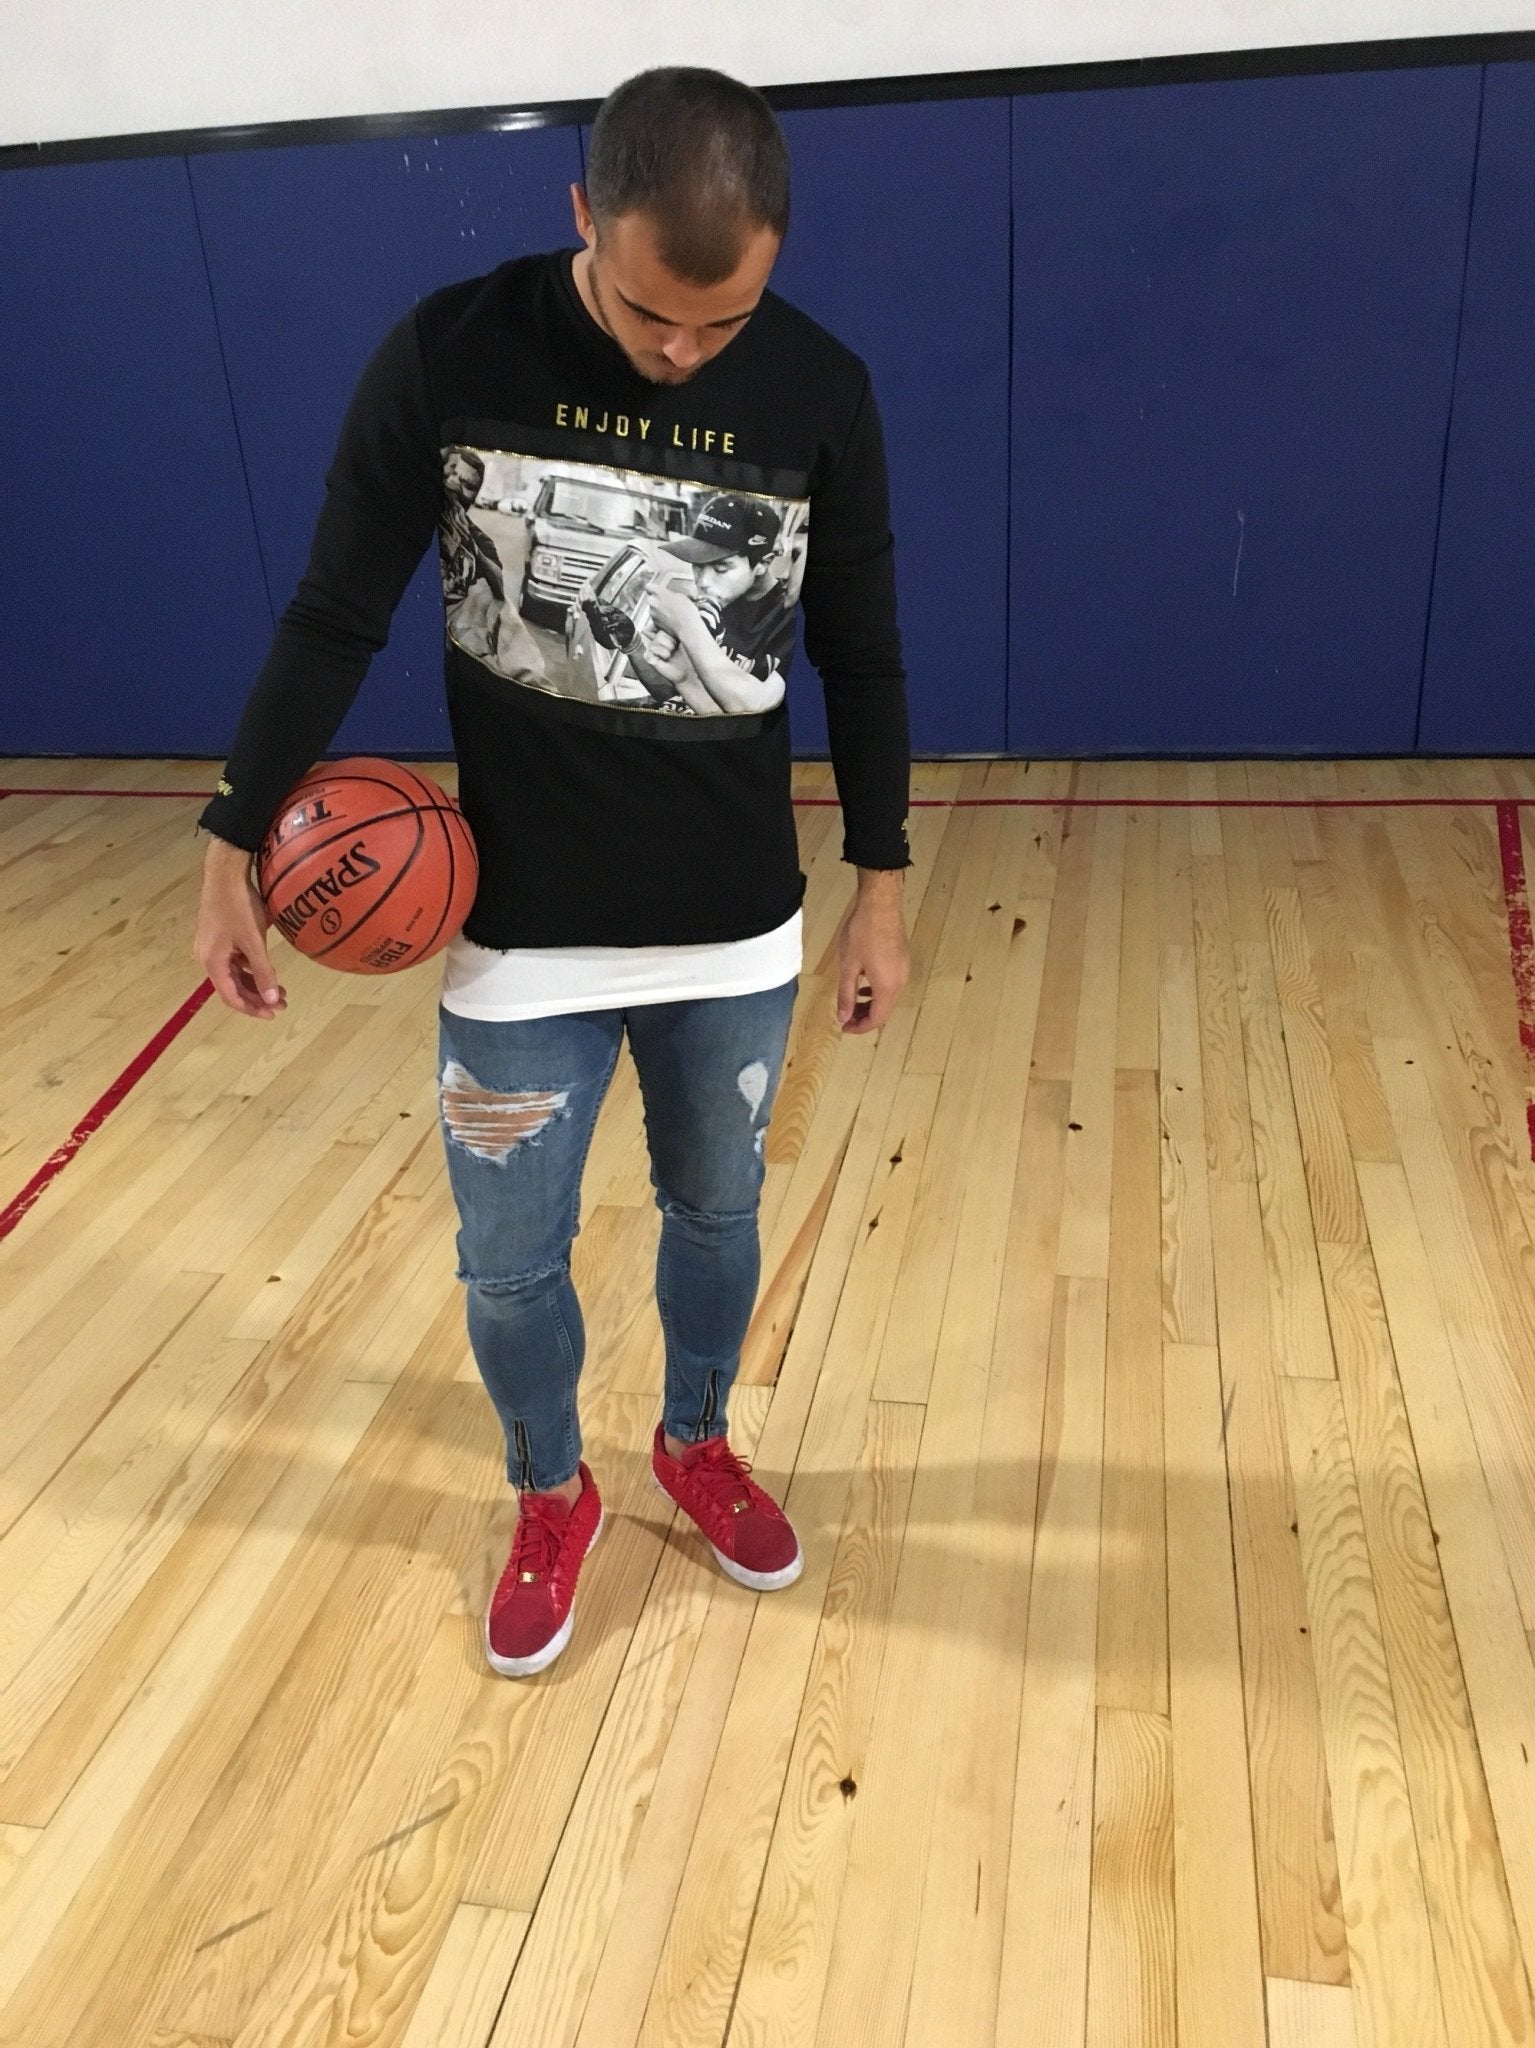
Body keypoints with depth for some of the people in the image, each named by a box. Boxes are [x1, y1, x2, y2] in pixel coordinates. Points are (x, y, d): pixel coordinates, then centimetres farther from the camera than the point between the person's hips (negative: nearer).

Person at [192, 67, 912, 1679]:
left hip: (737, 936, 2)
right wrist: (234, 844, -5)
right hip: (517, 937, -1)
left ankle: (696, 1445, 47)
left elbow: (861, 657, 4)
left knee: (715, 1213, 18)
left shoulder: (819, 393, -6)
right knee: (507, 1266, 9)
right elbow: (333, 619, -4)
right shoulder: (449, 357, -11)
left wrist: (881, 884, 5)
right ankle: (550, 1499, 38)